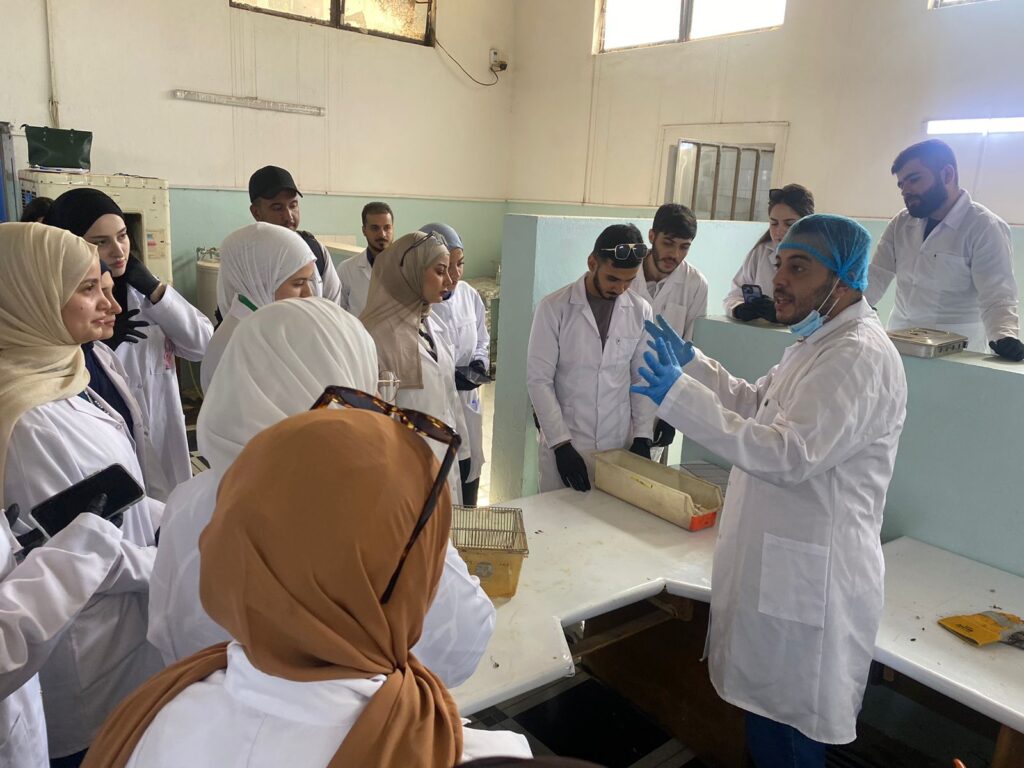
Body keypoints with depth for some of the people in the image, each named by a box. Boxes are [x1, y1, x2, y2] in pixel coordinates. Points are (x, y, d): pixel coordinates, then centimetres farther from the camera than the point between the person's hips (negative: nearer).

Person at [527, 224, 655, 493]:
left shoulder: (641, 312, 1)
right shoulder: (554, 307, -9)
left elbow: (643, 378, 7)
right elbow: (539, 380, -10)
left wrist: (643, 436, -1)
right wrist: (561, 444, -13)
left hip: (619, 445, 3)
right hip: (564, 445, -2)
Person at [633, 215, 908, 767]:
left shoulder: (859, 355, -22)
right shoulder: (820, 342, 12)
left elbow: (791, 454, -30)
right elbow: (756, 403, 23)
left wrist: (680, 396, -33)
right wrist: (691, 363, 12)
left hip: (808, 576, -10)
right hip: (780, 562, 10)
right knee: (769, 714, 23)